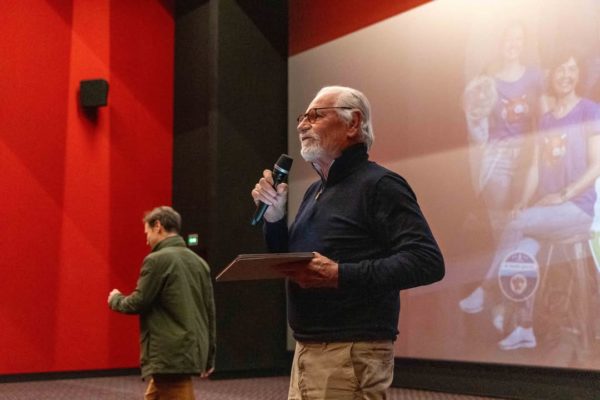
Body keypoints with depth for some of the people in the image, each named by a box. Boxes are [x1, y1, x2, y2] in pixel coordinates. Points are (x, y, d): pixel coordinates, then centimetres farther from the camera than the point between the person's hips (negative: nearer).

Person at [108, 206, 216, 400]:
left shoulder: (158, 260, -11)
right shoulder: (199, 262, 12)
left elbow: (138, 303, -10)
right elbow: (209, 312, 14)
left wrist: (115, 299, 12)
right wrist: (209, 357, 20)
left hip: (170, 355, -8)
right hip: (192, 353, 8)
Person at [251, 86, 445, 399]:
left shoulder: (378, 185, -11)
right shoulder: (315, 191, 16)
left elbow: (428, 262, -22)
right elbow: (287, 263, 21)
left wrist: (339, 275, -27)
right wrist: (274, 216, 4)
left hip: (351, 354, -8)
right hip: (306, 350, 8)